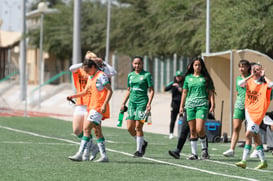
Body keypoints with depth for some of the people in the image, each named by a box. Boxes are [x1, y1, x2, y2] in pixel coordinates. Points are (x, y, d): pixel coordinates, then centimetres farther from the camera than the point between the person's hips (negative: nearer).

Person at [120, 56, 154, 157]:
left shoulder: (147, 75, -2)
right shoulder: (130, 75, 14)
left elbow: (151, 91, -4)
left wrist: (149, 103, -15)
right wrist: (123, 103, 16)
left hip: (142, 102, -5)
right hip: (132, 102, 6)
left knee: (138, 126, -9)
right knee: (130, 127, -1)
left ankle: (139, 150, 0)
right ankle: (142, 143, 21)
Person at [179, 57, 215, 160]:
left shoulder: (205, 78, 5)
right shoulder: (188, 77, 12)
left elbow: (211, 92, 5)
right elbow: (184, 92, 17)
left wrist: (212, 105, -4)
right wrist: (181, 106, 12)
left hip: (202, 105, -3)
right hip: (190, 105, 3)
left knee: (199, 129, -15)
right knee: (192, 130, 2)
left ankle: (204, 148, 9)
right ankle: (194, 153, 7)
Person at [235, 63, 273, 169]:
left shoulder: (264, 84, -2)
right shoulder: (249, 82, 8)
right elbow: (240, 83, -11)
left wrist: (263, 76, -9)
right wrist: (252, 76, -11)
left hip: (257, 112, -5)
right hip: (248, 110, 5)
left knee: (248, 134, -13)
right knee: (255, 136, 7)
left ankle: (244, 161, -12)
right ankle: (263, 161, 13)